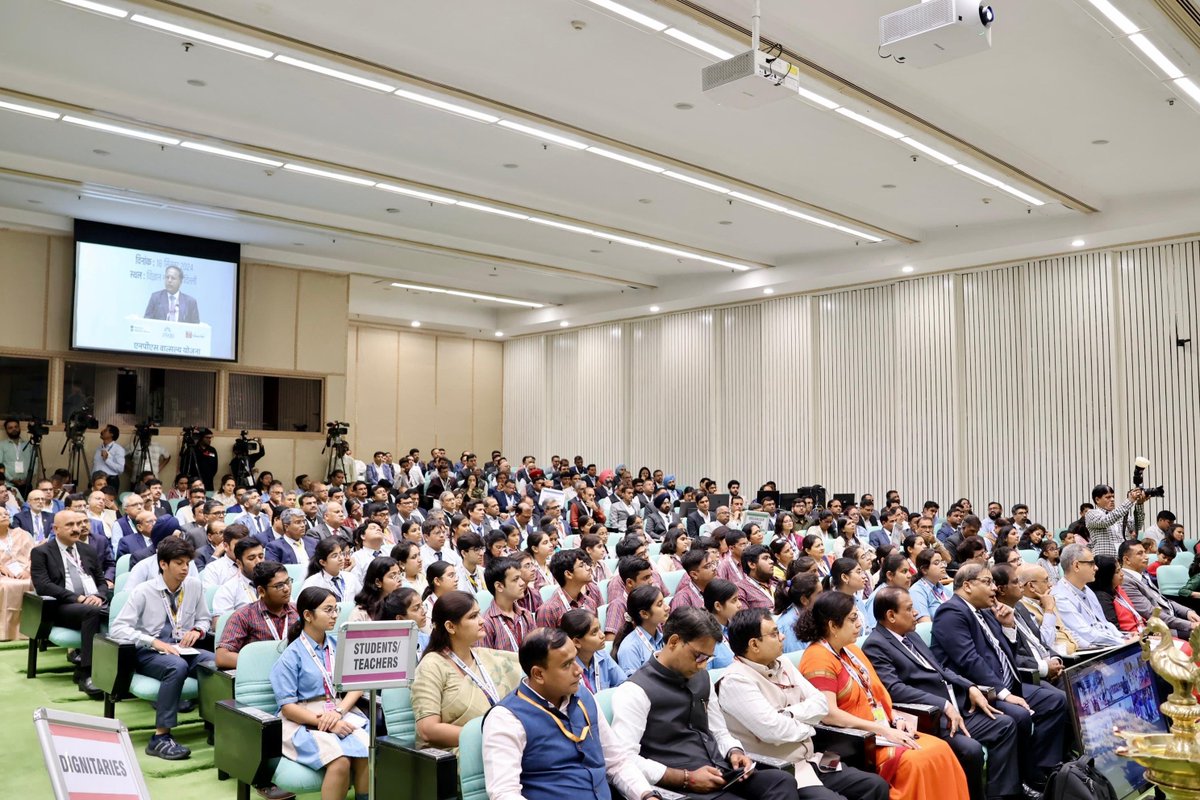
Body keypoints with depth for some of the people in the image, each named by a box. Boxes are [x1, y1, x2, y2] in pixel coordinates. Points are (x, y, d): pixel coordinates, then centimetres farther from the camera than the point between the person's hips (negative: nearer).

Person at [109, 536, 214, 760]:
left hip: (183, 650, 4)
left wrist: (197, 631, -7)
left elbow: (203, 619, 18)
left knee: (218, 664, -27)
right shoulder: (144, 592, -7)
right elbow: (117, 628, -14)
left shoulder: (194, 587, 4)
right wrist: (154, 642, -25)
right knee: (177, 666, -38)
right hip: (150, 654, -4)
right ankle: (160, 737, -32)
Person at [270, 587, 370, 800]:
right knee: (340, 762, -32)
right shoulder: (291, 656, -3)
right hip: (303, 722, -4)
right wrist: (326, 723, -19)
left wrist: (338, 712, -14)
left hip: (342, 714, 4)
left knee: (369, 754, -27)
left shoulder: (339, 645, 12)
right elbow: (287, 707, -8)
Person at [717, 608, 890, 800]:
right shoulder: (736, 680, -16)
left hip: (810, 762, 8)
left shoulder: (782, 663, 10)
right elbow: (772, 729, -25)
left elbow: (821, 704, 7)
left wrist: (789, 714, -12)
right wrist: (805, 725, -4)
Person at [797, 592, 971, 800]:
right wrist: (883, 730, -20)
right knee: (916, 761, -25)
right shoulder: (818, 658, -15)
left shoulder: (852, 650, 14)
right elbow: (828, 713, -23)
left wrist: (896, 720, -1)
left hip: (884, 731, 8)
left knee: (940, 750, -11)